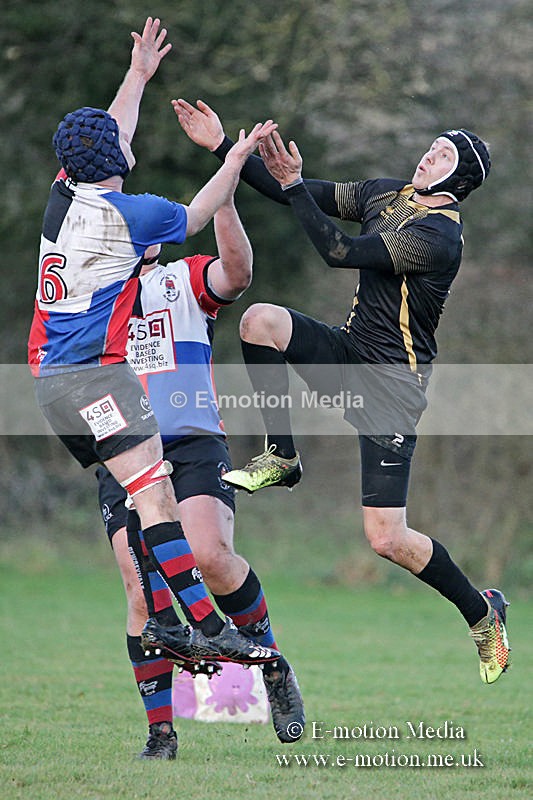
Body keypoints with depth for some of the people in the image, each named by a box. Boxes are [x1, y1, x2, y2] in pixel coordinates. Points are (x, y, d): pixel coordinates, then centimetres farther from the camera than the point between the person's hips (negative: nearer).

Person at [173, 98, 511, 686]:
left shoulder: (439, 235, -20)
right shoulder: (389, 195, 6)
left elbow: (340, 252, -27)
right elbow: (294, 194, 9)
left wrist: (294, 184, -27)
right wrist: (222, 146, 4)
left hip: (391, 385, -8)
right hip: (349, 353, 8)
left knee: (387, 538, -10)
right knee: (261, 320, -20)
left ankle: (481, 610, 16)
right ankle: (281, 457, -3)